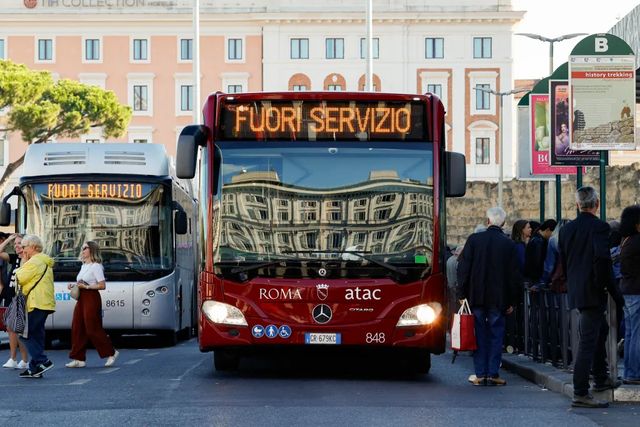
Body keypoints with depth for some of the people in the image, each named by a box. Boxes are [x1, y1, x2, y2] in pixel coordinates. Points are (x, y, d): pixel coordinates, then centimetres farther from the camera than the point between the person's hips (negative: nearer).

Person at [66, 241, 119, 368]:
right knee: (77, 328, 3)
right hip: (82, 299, 9)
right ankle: (79, 359, 6)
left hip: (92, 299, -9)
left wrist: (86, 286, -20)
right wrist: (74, 285, 7)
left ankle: (111, 352, 9)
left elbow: (102, 285, -16)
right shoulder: (83, 266, 17)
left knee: (93, 329, -6)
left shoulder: (96, 266, -10)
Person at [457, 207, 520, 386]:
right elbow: (513, 275, 2)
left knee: (479, 336, 5)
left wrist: (462, 294, 4)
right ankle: (493, 374, 3)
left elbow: (463, 268, -2)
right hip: (498, 298, 0)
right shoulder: (509, 244, -1)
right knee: (496, 335, 6)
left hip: (476, 297, 0)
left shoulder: (474, 239, -3)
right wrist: (511, 301, 8)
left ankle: (480, 374, 4)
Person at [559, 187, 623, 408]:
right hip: (593, 291, -8)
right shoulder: (599, 227, -15)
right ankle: (580, 394, -6)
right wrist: (603, 284, -14)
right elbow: (602, 257, -26)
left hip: (576, 289, 8)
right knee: (588, 340, -6)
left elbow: (563, 260, 13)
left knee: (600, 330, 27)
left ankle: (601, 378, 36)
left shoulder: (566, 229, 7)